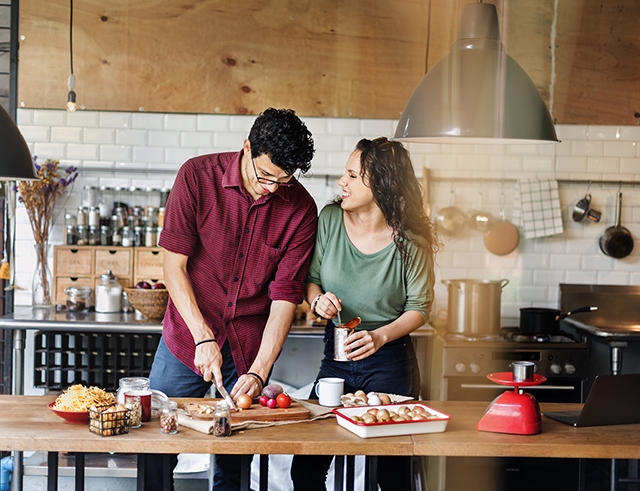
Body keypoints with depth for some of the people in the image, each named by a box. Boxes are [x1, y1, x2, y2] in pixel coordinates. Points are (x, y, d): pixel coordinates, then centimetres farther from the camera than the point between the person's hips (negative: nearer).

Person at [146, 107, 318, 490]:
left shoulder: (301, 209, -8)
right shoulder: (197, 176, -10)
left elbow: (285, 296, -8)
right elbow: (173, 264, -10)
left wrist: (259, 371, -16)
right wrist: (204, 338, -17)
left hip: (250, 349, 1)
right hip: (188, 338, 0)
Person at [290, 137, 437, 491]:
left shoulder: (410, 244, -14)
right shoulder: (330, 219, -6)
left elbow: (419, 308, -6)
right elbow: (311, 278, 5)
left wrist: (380, 336, -22)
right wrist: (318, 301, -17)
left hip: (389, 359, -3)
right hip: (335, 355, 3)